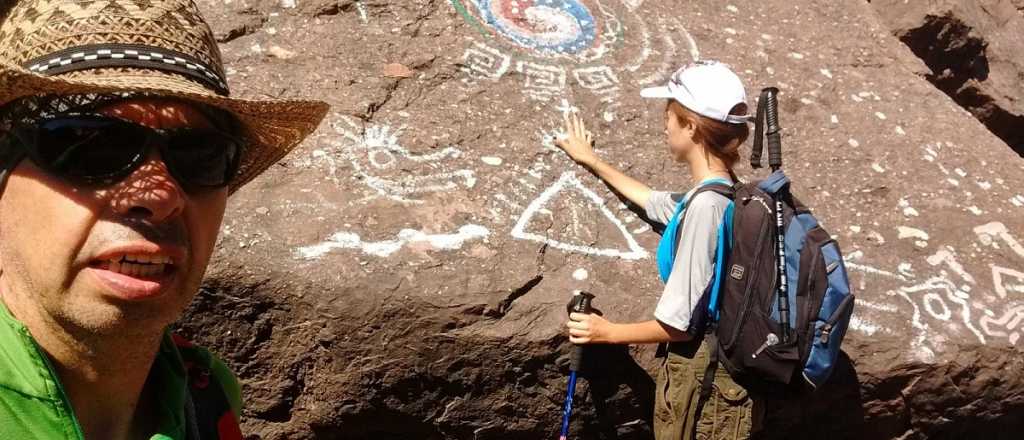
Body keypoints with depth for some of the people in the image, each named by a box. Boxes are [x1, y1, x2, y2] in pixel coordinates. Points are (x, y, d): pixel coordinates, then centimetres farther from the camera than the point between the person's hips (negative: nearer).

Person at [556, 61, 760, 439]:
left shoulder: (705, 205, -23)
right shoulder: (717, 194, 5)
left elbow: (679, 323, -21)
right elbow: (654, 201, 28)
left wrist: (608, 332, -5)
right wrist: (592, 162, 38)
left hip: (701, 377, -8)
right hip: (708, 368, 9)